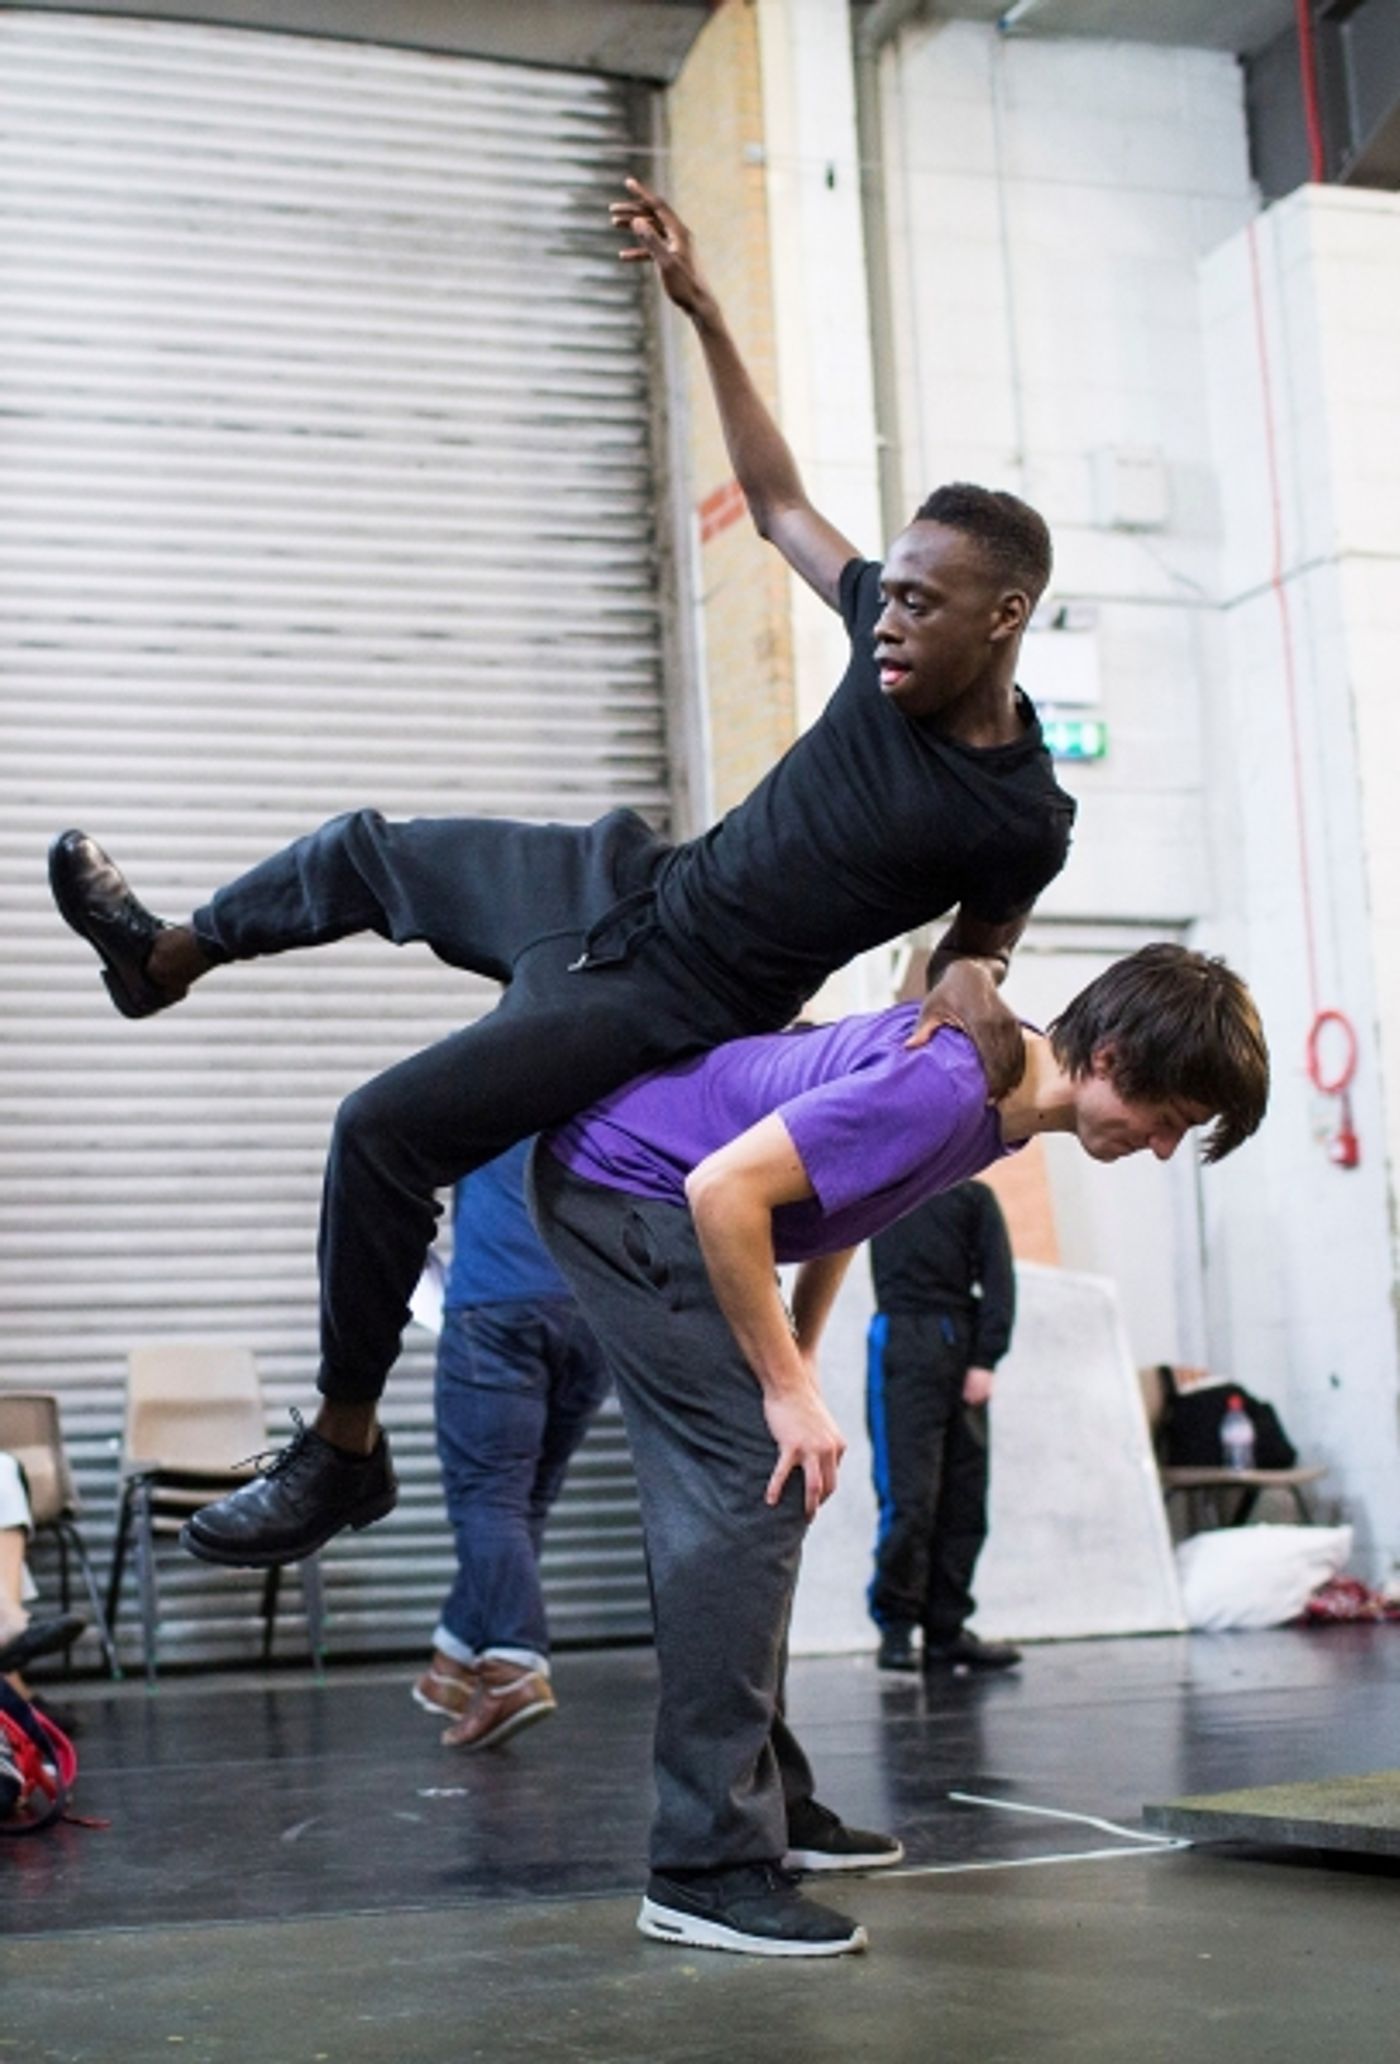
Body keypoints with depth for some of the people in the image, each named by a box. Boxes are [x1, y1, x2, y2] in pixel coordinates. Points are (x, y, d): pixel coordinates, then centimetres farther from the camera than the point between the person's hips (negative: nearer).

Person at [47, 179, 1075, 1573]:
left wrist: (974, 976, -20)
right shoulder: (894, 638, -9)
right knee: (363, 853, 20)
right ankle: (165, 957, 52)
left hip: (669, 1006, -7)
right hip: (630, 882, 7)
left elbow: (986, 918, 3)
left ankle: (344, 1451, 1)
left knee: (385, 1132, -17)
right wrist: (700, 307, 2)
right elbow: (775, 497, 6)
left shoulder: (1023, 816, -21)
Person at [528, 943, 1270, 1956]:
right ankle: (708, 1869, -15)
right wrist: (788, 1391, -23)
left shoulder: (1005, 1073, 2)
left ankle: (767, 1799, 21)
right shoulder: (943, 1088, -29)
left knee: (728, 1501, 12)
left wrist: (797, 1362, 11)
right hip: (621, 1181, -10)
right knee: (748, 1490, -16)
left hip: (635, 1190, 10)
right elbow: (724, 1188, -33)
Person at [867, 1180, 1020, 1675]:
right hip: (901, 1343, -2)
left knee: (964, 1502, 3)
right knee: (909, 1495, -9)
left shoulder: (973, 1196, 11)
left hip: (961, 1348, 2)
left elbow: (998, 1279, 4)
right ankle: (895, 1624, 2)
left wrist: (986, 1360, -6)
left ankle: (946, 1632, 9)